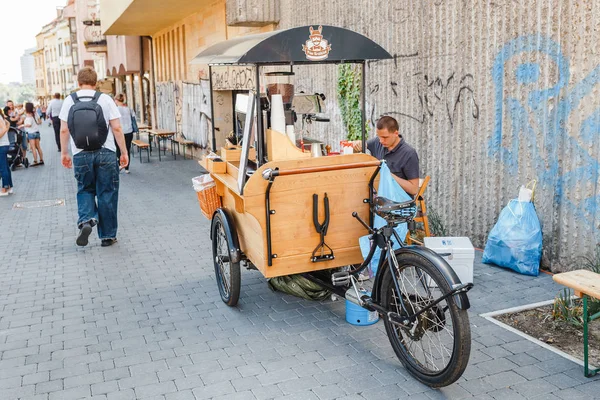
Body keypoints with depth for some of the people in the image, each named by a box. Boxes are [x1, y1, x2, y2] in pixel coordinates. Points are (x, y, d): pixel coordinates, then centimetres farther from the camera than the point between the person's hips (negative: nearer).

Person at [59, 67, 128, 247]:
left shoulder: (69, 101, 3)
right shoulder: (105, 99, -1)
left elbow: (64, 130, 2)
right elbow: (116, 128, -4)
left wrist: (64, 153, 13)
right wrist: (124, 152, 2)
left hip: (81, 154, 1)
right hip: (105, 153, -1)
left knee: (85, 190, 19)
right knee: (107, 193, 7)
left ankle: (86, 220, -6)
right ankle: (107, 236, 13)